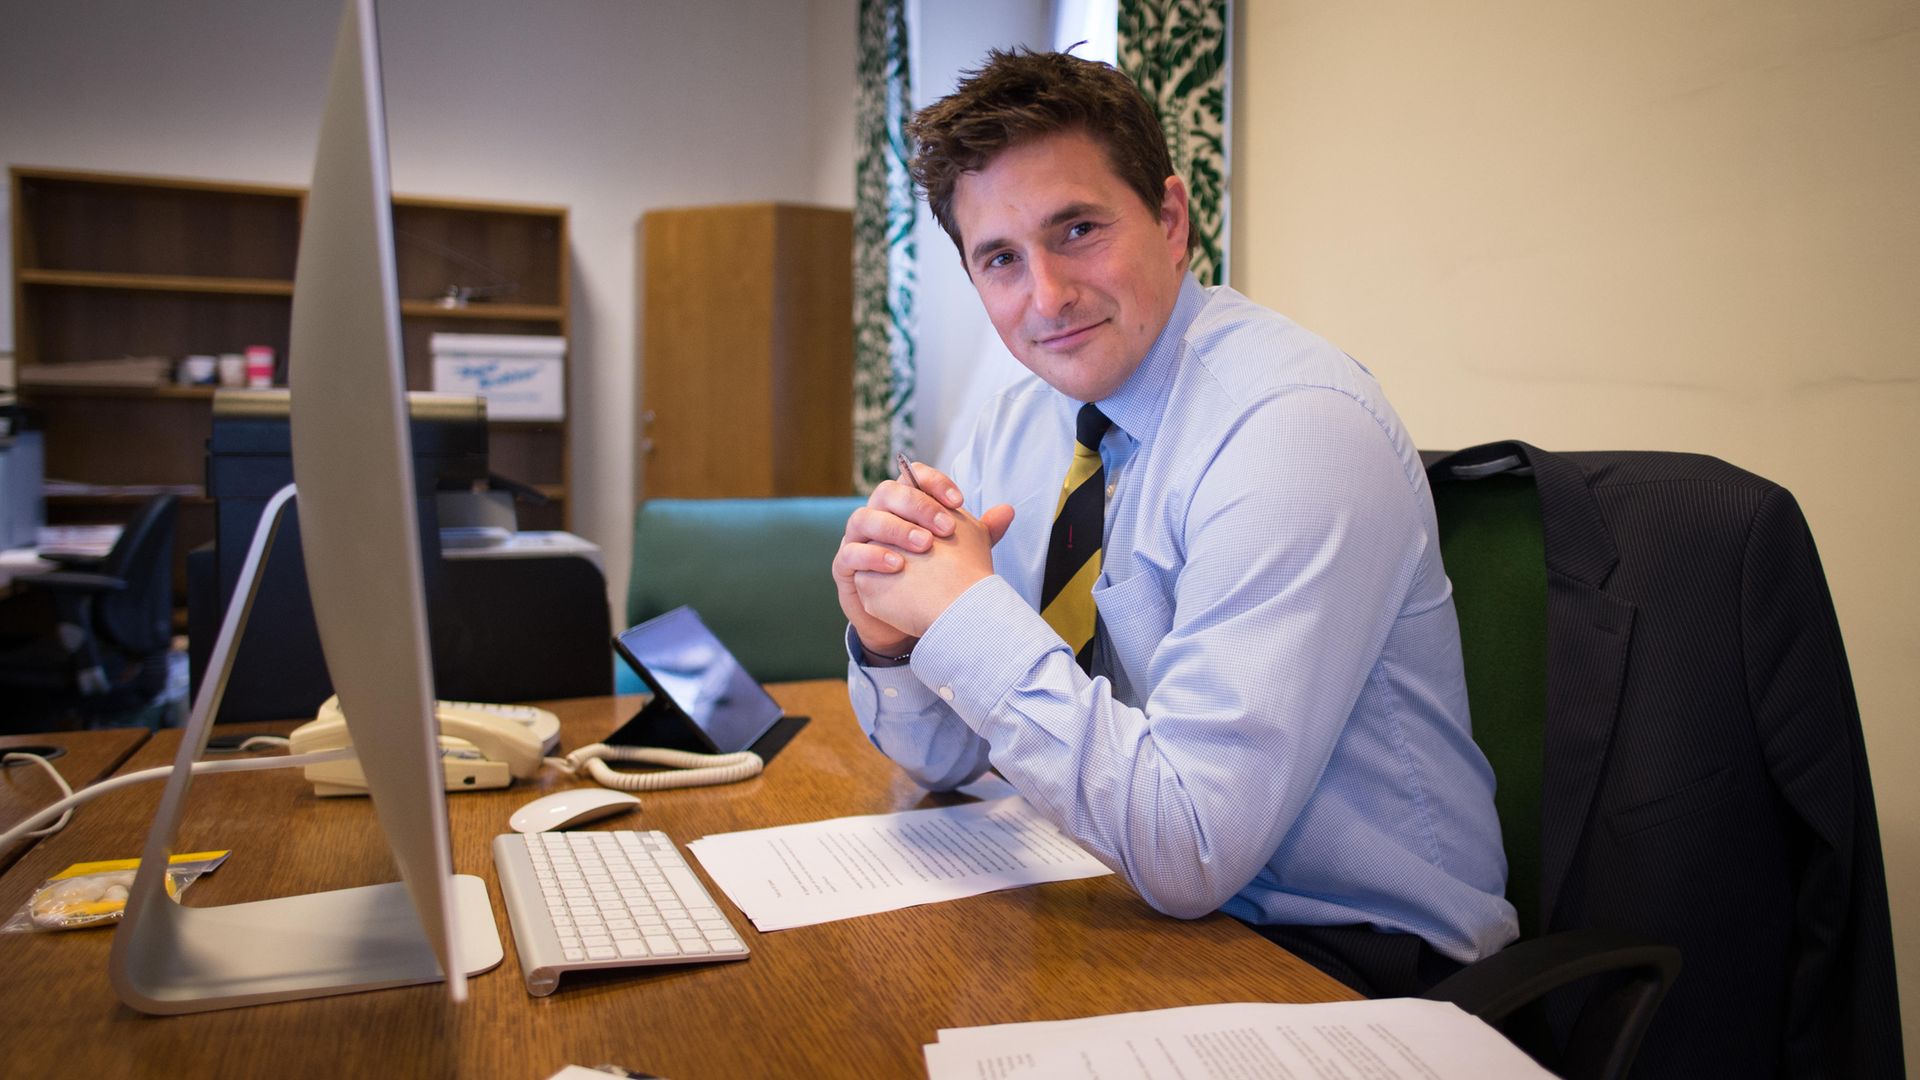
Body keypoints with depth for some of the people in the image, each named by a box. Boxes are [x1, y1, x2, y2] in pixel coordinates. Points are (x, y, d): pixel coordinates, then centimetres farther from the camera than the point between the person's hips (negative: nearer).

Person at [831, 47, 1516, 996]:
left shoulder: (1298, 427, -24)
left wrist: (968, 613, -26)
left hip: (1351, 951, -6)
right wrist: (888, 633, -16)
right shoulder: (1013, 430, 0)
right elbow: (942, 757, 5)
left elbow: (1192, 850, -28)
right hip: (1152, 901, 6)